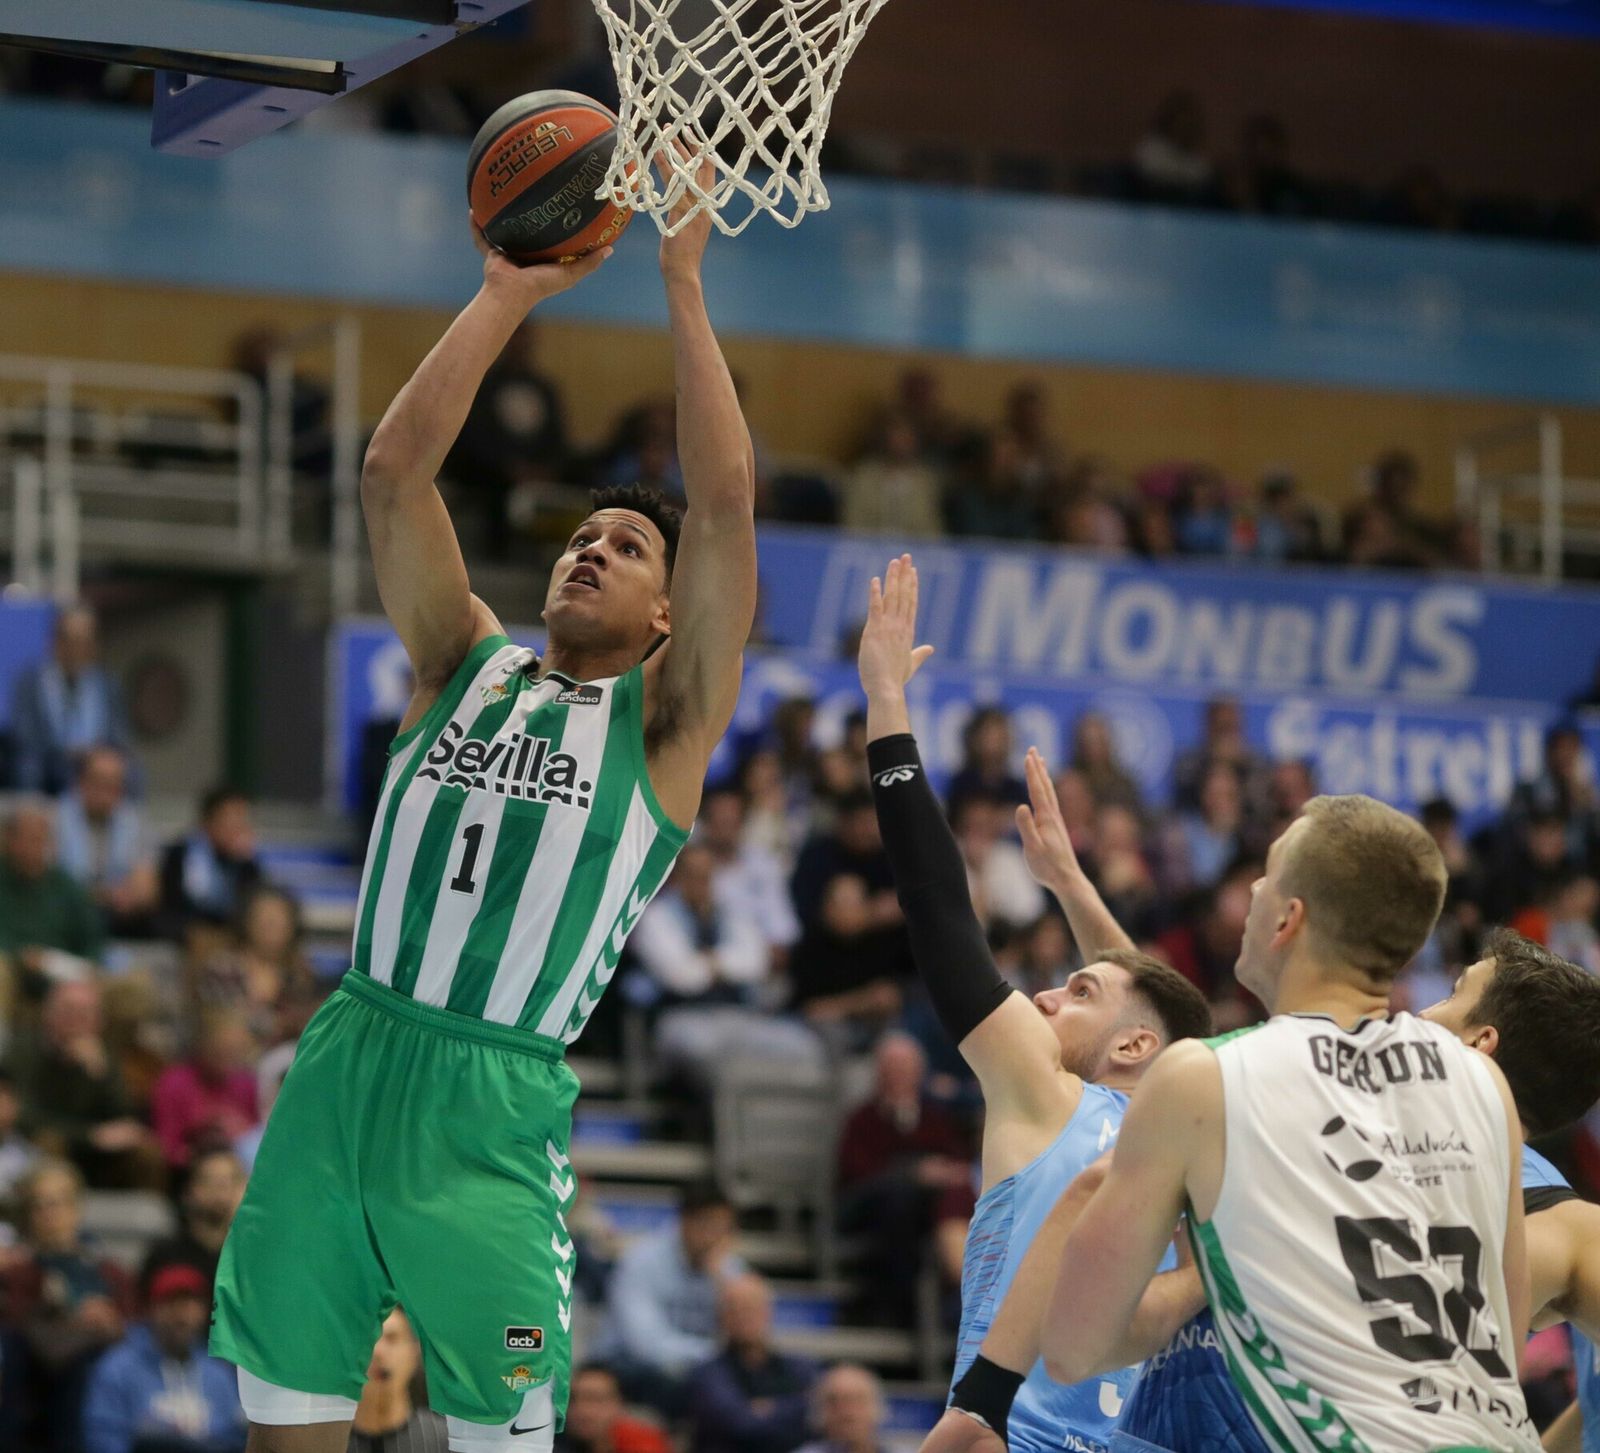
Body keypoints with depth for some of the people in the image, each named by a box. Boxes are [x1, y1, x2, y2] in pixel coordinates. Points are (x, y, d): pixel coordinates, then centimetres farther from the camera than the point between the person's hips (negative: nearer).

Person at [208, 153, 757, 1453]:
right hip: (343, 1063, 4)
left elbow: (727, 502, -6)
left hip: (493, 1103, -4)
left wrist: (683, 283, -5)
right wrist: (509, 293, 4)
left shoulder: (662, 720, 6)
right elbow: (395, 472, 8)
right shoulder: (469, 666, 16)